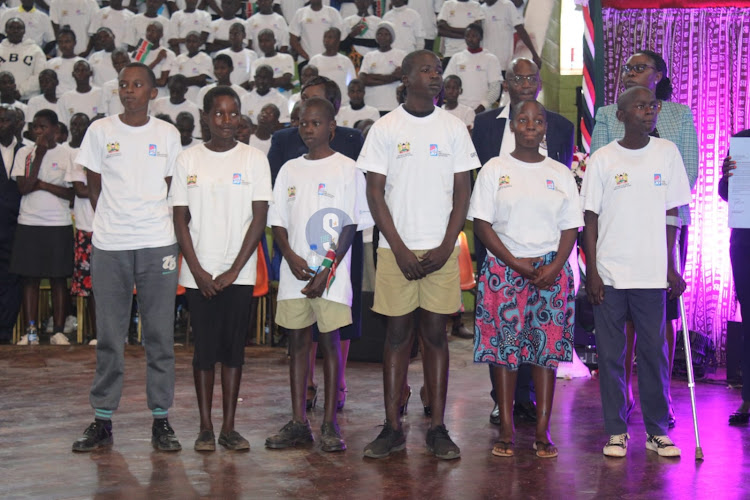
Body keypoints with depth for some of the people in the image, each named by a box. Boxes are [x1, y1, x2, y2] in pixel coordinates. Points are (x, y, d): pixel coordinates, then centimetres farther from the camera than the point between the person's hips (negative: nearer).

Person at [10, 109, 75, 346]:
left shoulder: (67, 154, 2)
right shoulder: (25, 153, 7)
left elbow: (73, 193, -3)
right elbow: (24, 188, -6)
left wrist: (43, 185, -10)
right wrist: (39, 155, -8)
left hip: (59, 224, -1)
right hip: (29, 224, 1)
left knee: (59, 279, 2)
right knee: (30, 278, 2)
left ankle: (59, 331, 8)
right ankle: (31, 331, 8)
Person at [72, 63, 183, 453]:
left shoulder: (168, 134, 7)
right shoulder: (100, 130, 5)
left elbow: (171, 189, 12)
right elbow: (94, 188, 10)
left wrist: (157, 226, 5)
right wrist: (110, 224, 6)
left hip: (158, 244, 0)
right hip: (109, 244, 0)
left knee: (160, 334, 2)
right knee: (109, 335, 4)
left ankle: (161, 419, 10)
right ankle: (102, 420, 12)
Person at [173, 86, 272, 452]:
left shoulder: (254, 159, 2)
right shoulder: (188, 160, 4)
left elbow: (259, 219, -1)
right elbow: (180, 220, 3)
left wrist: (233, 271, -7)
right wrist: (198, 271, -6)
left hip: (238, 273, 0)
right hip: (198, 273, 0)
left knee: (233, 348, 4)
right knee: (204, 349, 3)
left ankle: (229, 427, 10)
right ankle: (205, 428, 10)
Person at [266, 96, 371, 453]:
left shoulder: (347, 169, 0)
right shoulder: (290, 170, 13)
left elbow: (351, 226, -4)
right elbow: (278, 222, 11)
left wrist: (327, 270, -12)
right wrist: (291, 257, -7)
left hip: (331, 272, -4)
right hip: (294, 272, 4)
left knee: (330, 341, -2)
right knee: (297, 342, 6)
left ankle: (330, 424, 3)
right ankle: (298, 423, 12)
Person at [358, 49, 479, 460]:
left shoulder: (454, 128, 7)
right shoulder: (385, 129, 3)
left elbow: (462, 191, 6)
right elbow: (375, 193, 0)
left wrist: (446, 247, -6)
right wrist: (400, 249, -8)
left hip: (441, 249, 1)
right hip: (396, 248, -1)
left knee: (436, 333, 4)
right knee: (397, 333, 3)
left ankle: (437, 428, 8)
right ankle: (392, 427, 9)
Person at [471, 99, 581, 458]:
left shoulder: (560, 173, 11)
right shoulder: (495, 169, 5)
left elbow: (571, 227, 7)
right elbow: (482, 223, -1)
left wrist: (554, 267, -9)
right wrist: (515, 263, -11)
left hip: (551, 272, 2)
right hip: (503, 268, -1)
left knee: (548, 348, -1)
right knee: (504, 347, -2)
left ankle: (542, 431, 5)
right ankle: (506, 429, 5)